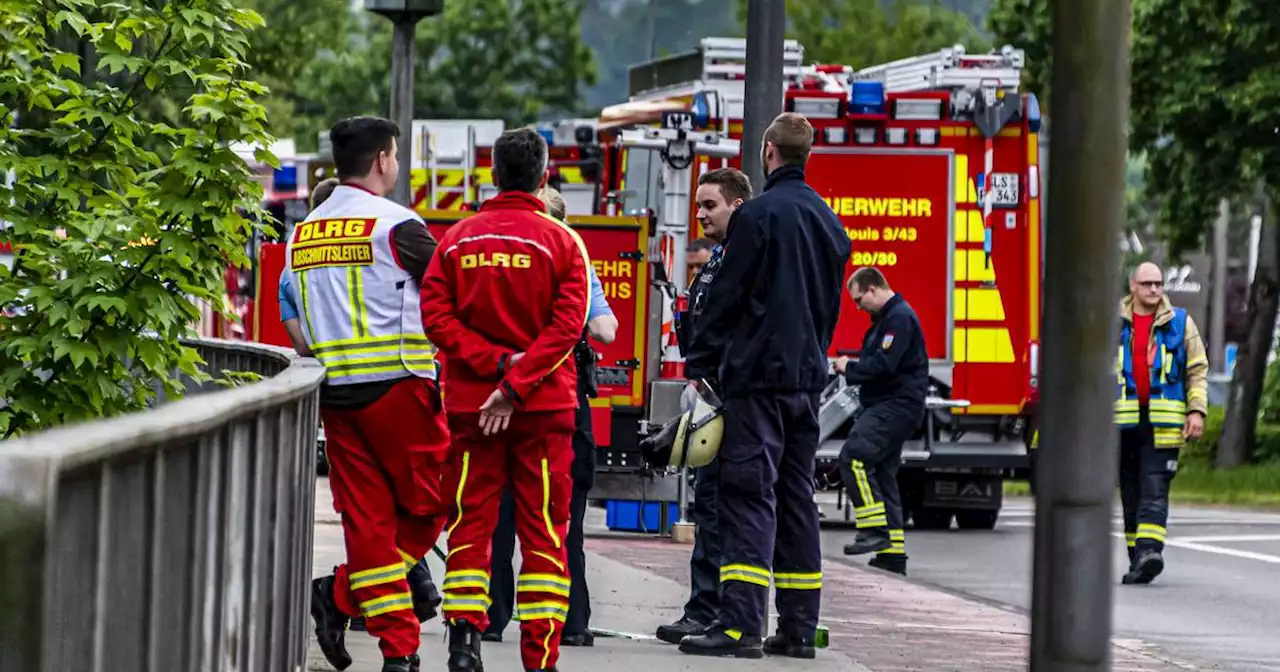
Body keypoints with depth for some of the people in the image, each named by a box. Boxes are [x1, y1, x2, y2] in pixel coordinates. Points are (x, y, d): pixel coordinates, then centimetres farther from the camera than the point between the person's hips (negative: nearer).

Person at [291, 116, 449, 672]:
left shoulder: (302, 235, 12)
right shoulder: (396, 225, -8)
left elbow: (300, 334, 15)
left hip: (336, 395, 6)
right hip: (399, 386, -6)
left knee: (367, 517, 5)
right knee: (427, 507, 6)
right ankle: (341, 595, -8)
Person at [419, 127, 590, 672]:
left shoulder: (457, 239, 5)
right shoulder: (562, 242, -3)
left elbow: (435, 315, -5)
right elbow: (568, 324, -12)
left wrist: (495, 361, -9)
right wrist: (515, 384, -14)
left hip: (470, 402, 2)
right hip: (544, 405, -2)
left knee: (471, 524, 7)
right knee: (543, 530, 2)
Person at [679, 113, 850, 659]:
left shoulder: (758, 215, -10)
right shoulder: (829, 222, 14)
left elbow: (725, 299, -10)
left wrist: (699, 366, -3)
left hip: (758, 373, -7)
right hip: (808, 378, 7)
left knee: (749, 496, -10)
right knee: (796, 497, 10)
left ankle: (741, 624, -17)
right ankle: (797, 628, 9)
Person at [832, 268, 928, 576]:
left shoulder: (900, 318, -13)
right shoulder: (887, 317, 21)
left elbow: (884, 365, -21)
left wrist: (850, 369, -9)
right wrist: (851, 367, 13)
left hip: (897, 405, -11)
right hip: (887, 405, 11)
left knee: (854, 456, -23)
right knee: (882, 475, 10)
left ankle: (876, 529, -26)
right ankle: (892, 553, 12)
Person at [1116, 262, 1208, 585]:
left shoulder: (1181, 323, 8)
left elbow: (1198, 370, 9)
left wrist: (1197, 410, -2)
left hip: (1163, 424, -2)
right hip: (1123, 422, 2)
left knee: (1155, 489, -13)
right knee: (1131, 493, 6)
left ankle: (1149, 551, -25)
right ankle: (1137, 559, 11)